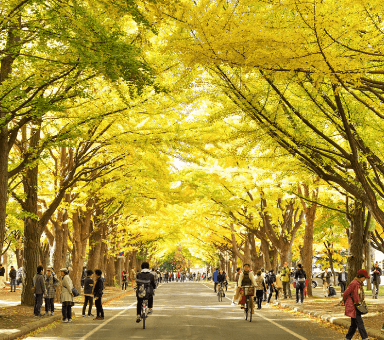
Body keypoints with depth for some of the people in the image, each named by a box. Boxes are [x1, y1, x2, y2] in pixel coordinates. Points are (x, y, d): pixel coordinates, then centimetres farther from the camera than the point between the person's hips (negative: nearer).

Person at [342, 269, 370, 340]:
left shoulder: (360, 283, 11)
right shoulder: (354, 283, -18)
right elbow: (345, 293, -11)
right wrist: (344, 301, 5)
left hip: (357, 306, 9)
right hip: (353, 307, -9)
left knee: (354, 324, 12)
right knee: (360, 323, -10)